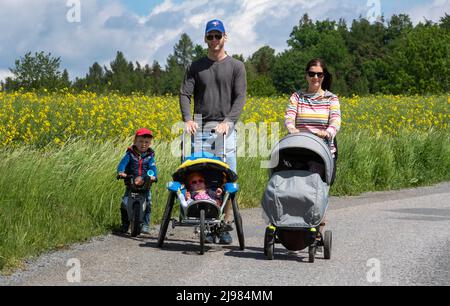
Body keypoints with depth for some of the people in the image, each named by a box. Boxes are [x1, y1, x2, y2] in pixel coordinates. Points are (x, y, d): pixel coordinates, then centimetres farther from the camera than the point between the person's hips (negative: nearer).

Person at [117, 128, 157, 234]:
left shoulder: (150, 157, 4)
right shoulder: (130, 154, 1)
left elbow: (152, 167, -9)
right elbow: (123, 162, -13)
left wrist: (153, 176, -31)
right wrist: (121, 172, -34)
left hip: (145, 184, 0)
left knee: (148, 203, -12)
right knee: (124, 203, -9)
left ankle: (145, 225, 0)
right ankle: (125, 224, 12)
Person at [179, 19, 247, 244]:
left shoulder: (236, 67, 8)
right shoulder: (196, 67, 13)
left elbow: (240, 97, -1)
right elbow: (185, 94, 6)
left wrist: (228, 121, -16)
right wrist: (188, 119, -13)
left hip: (225, 128, -1)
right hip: (200, 128, 1)